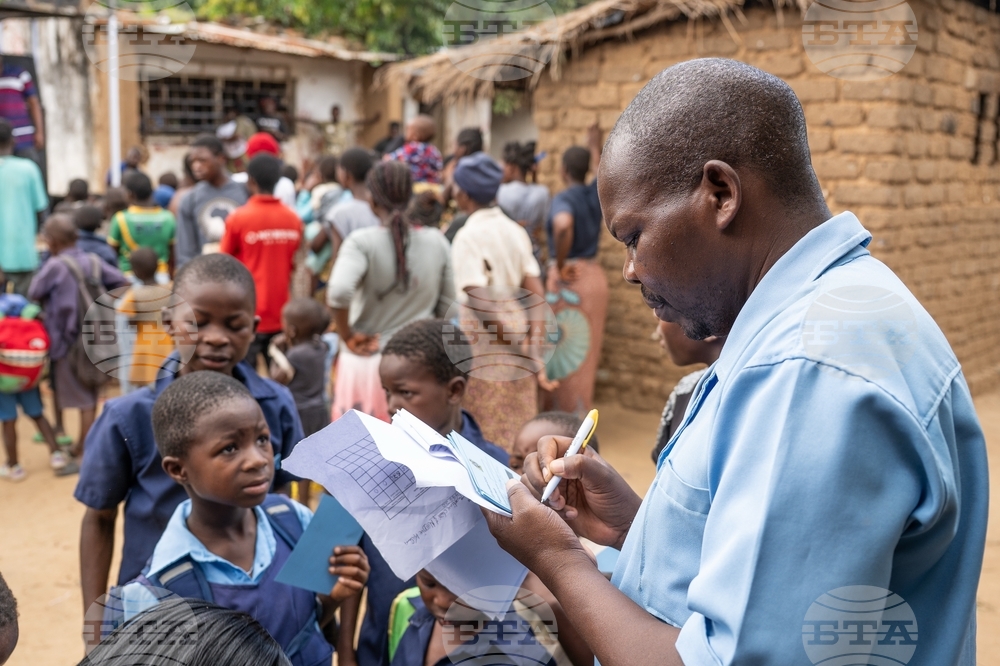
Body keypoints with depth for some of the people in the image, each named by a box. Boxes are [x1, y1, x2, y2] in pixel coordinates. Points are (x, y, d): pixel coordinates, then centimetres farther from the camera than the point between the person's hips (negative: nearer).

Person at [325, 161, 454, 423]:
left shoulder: (362, 242, -13)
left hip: (369, 360, -3)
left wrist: (347, 335, -12)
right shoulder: (437, 242, -1)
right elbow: (447, 306, 6)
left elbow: (339, 293, -27)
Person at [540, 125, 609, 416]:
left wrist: (559, 265, -23)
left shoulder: (563, 198, -13)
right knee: (586, 351, 14)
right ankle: (580, 410, 24)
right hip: (595, 276, 7)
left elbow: (563, 226, -36)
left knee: (564, 349, 2)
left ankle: (562, 416, 9)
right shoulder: (595, 194, 5)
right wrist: (595, 146, 45)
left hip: (568, 278, -7)